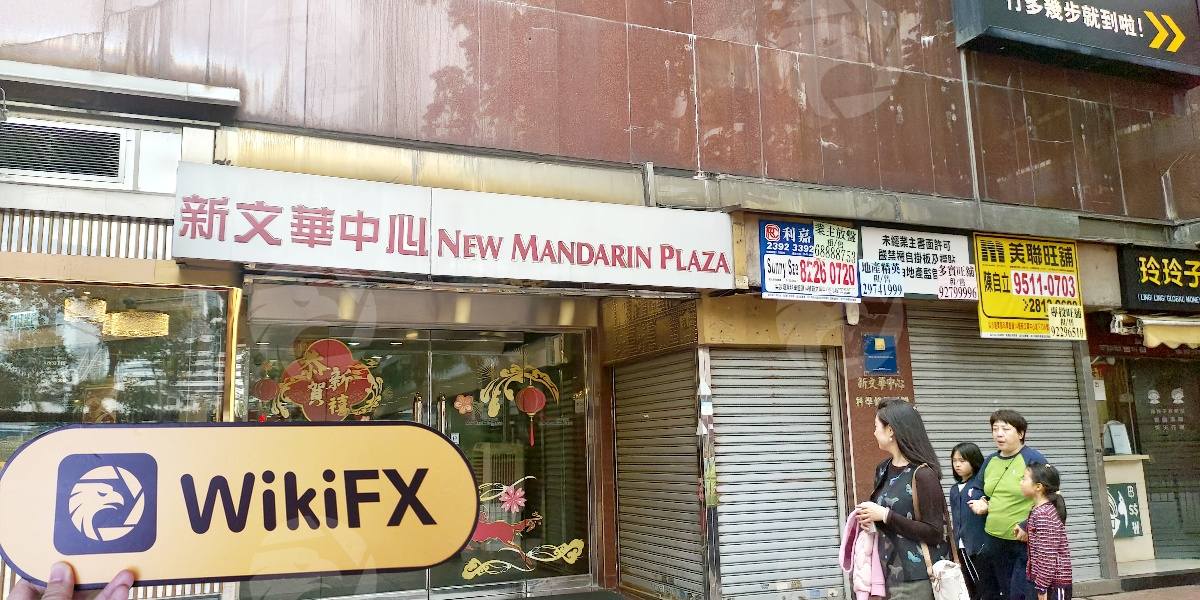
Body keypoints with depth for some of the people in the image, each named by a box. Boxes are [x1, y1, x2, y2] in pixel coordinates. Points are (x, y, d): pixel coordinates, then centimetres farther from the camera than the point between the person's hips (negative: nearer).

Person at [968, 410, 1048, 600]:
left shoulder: (1034, 459, -10)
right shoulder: (990, 461, 10)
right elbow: (976, 488, 24)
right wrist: (980, 502, 2)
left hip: (1026, 542, -7)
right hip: (995, 541, 7)